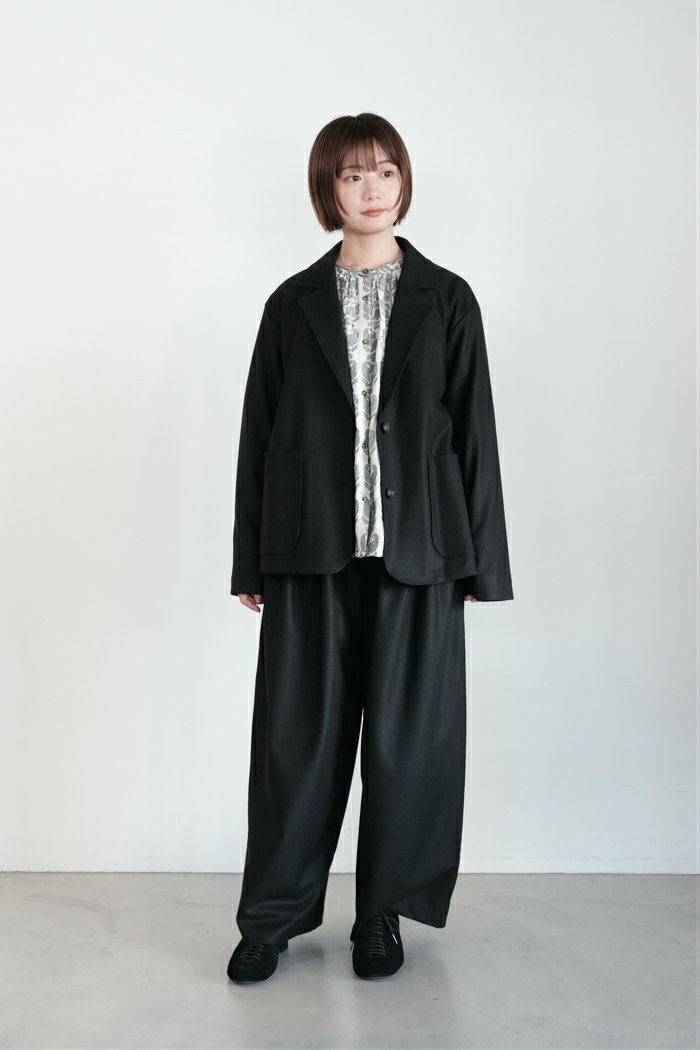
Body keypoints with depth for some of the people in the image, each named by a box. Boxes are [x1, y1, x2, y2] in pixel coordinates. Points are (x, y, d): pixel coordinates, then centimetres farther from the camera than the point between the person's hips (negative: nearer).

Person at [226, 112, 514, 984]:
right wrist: (249, 560, 4)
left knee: (406, 732, 5)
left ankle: (383, 914, 23)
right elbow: (259, 431, 8)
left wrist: (480, 561, 0)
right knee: (297, 732, 5)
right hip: (311, 552, 1)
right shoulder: (293, 304, 9)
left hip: (415, 550, 0)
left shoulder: (446, 299, 7)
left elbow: (474, 431, 4)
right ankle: (274, 915, 20)